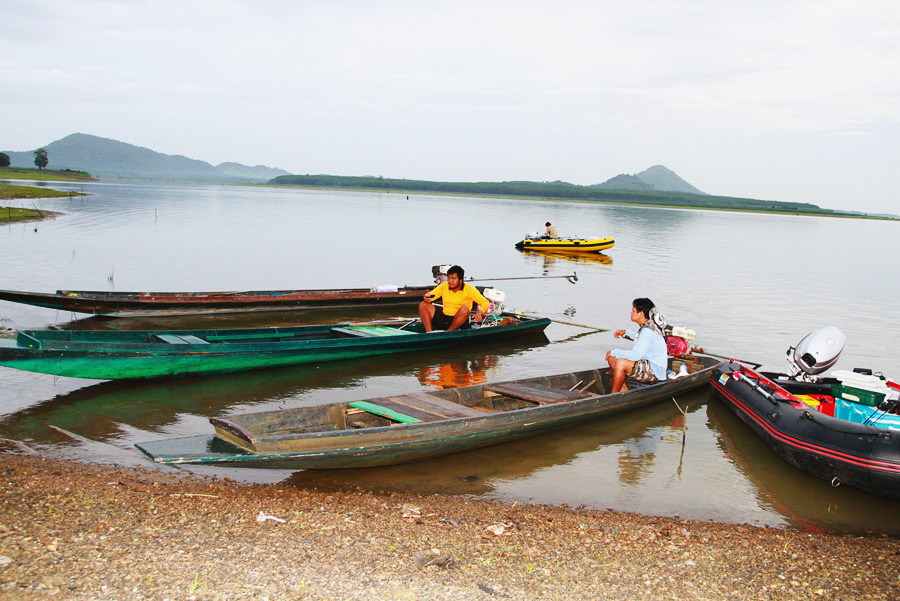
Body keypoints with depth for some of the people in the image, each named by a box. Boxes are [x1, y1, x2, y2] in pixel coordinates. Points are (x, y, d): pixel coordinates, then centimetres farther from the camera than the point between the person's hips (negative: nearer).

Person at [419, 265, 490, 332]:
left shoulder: (469, 289, -4)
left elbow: (485, 302, -7)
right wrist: (427, 297, -19)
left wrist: (480, 312, -28)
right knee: (423, 305, -8)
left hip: (460, 322, -4)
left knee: (465, 309, -35)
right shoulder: (444, 286, 5)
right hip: (443, 318, 4)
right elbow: (430, 295, 7)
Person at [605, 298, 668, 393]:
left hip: (655, 373, -11)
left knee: (621, 363, -28)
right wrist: (626, 332, 17)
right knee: (612, 358, 6)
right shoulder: (646, 326, 7)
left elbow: (636, 355, -29)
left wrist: (615, 352, -18)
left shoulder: (648, 331, -23)